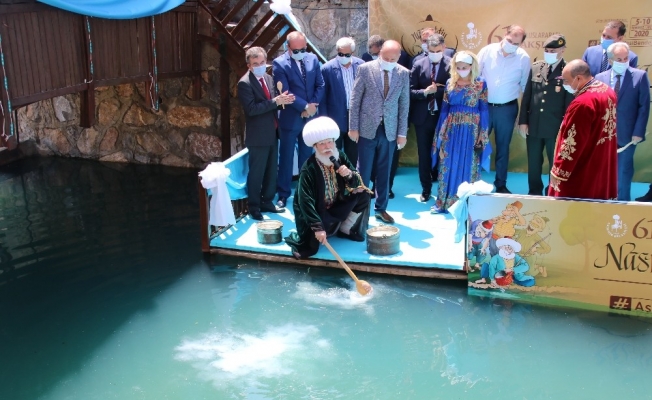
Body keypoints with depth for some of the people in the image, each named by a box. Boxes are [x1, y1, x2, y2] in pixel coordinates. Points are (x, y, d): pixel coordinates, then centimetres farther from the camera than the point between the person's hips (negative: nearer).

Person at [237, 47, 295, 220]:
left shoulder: (269, 78, 9)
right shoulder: (245, 83, -15)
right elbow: (252, 109, -24)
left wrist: (282, 100, -9)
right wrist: (275, 101, -24)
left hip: (272, 133, 8)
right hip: (258, 136, -8)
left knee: (271, 171, 15)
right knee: (256, 172, 3)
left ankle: (267, 202, 29)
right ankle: (254, 206, 17)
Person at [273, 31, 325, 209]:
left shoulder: (313, 59, 2)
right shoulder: (279, 63, -11)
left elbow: (320, 85, 3)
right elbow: (285, 92, -17)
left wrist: (312, 106, -10)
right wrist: (305, 106, -16)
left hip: (310, 116, 4)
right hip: (290, 118, -4)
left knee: (306, 155, 13)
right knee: (286, 156, 5)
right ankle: (284, 193, 17)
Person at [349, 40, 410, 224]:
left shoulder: (404, 73, 2)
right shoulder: (365, 68, -5)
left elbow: (404, 104, 4)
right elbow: (355, 99, -3)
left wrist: (402, 132, 2)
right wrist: (353, 127, -6)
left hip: (390, 130, 2)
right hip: (367, 128, -2)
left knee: (384, 172, 10)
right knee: (363, 171, 4)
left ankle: (381, 208, 23)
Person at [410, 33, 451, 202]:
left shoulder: (452, 65, -7)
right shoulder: (419, 65, -1)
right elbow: (410, 90, -3)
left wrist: (437, 90, -20)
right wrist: (424, 92, -19)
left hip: (443, 117, -2)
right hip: (423, 116, 2)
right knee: (424, 154, 11)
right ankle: (426, 189, 25)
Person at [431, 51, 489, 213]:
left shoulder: (480, 84, -2)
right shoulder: (450, 83, 5)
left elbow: (484, 110, -2)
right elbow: (444, 108, 7)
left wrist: (482, 137, -7)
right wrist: (441, 133, 4)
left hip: (471, 130, -2)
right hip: (451, 129, 2)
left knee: (467, 165, 3)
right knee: (448, 164, 3)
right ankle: (444, 201, 12)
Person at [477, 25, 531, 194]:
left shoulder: (524, 58, -6)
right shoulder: (487, 51, -8)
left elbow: (525, 85, 2)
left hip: (507, 109, 0)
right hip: (483, 106, 0)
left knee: (503, 147, 12)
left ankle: (501, 184, 23)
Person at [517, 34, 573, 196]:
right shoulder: (535, 68, 4)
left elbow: (570, 102, -7)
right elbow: (526, 96, 7)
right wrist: (523, 121, 4)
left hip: (556, 128, -4)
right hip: (534, 125, 4)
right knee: (533, 164, 13)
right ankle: (534, 193, 28)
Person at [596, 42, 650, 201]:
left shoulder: (640, 76, -2)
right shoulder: (600, 78, 2)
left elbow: (644, 106, -4)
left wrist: (638, 132, -10)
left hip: (627, 135, -2)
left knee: (624, 172, 7)